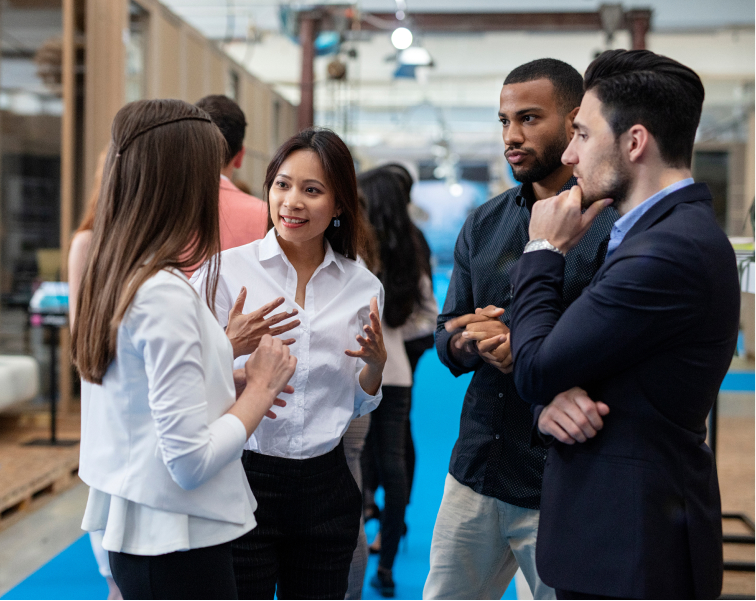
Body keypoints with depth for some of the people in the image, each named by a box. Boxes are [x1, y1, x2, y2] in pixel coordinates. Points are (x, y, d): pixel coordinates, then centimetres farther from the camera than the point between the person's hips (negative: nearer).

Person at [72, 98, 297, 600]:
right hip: (177, 544, -9)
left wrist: (221, 350, 8)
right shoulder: (165, 295, -22)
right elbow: (191, 460, -23)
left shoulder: (114, 276, 4)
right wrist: (260, 388, -11)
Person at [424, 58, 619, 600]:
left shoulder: (614, 224, -10)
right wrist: (467, 342, -11)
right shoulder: (483, 224, 11)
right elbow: (447, 333, 11)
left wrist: (528, 347, -22)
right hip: (475, 470, 6)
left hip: (560, 487, -5)